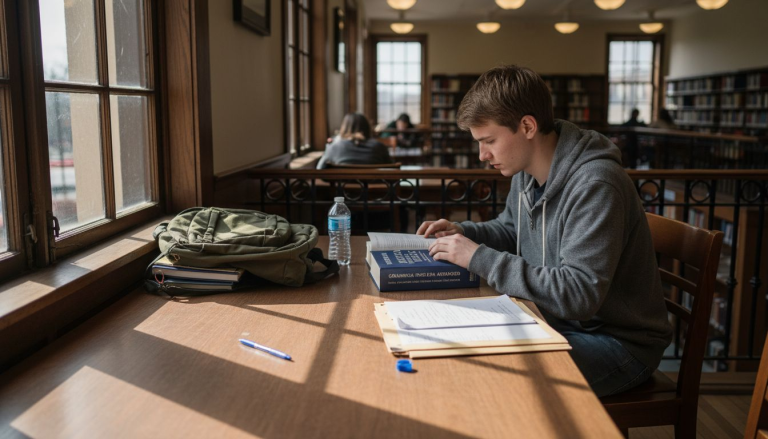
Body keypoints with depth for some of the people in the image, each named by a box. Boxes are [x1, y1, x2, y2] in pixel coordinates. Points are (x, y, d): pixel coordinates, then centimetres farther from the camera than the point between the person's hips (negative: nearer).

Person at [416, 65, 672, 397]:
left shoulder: (595, 185, -27)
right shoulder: (527, 171, 1)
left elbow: (578, 295, -32)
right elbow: (509, 229, 21)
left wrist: (480, 258, -29)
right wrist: (462, 232, 0)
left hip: (618, 341, -8)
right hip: (556, 320, 8)